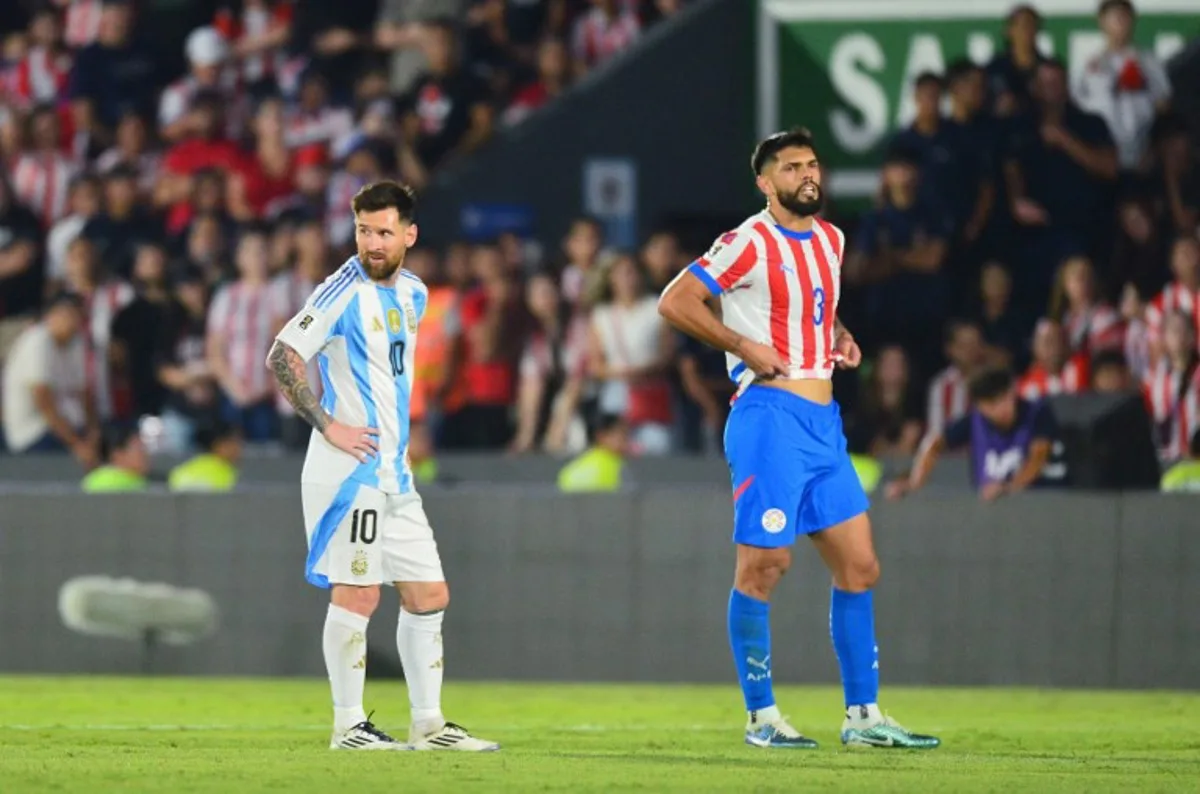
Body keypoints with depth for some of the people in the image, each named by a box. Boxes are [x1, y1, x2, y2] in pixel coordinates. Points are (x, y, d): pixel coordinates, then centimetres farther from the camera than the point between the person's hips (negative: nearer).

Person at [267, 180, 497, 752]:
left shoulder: (412, 293, 13)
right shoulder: (345, 291, -11)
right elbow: (282, 357, -15)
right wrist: (327, 425, -18)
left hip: (394, 473, 8)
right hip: (349, 469, -8)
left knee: (429, 596, 9)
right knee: (357, 594, -7)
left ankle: (428, 725, 16)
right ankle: (348, 727, 0)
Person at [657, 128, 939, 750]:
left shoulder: (830, 240, 15)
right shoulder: (750, 242, -8)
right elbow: (674, 302, -13)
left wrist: (839, 338, 13)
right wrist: (743, 346, -17)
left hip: (824, 422, 8)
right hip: (771, 414, -8)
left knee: (859, 567, 6)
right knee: (764, 565, -6)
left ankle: (864, 716, 11)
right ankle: (761, 718, 2)